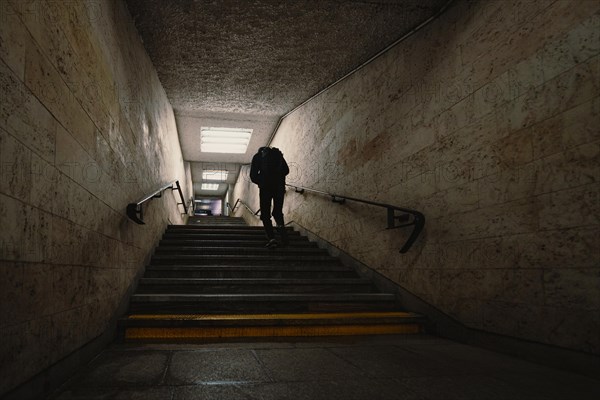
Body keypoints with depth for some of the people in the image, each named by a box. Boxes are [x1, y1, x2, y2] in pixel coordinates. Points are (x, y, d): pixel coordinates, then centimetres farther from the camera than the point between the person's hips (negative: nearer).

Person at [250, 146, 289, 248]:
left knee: (265, 214, 4)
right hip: (279, 186, 3)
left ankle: (271, 238, -11)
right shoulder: (278, 154, 21)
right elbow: (286, 170, 13)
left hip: (265, 186, -3)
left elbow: (253, 175, 5)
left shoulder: (257, 156, 13)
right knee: (278, 212, 15)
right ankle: (282, 230, -13)